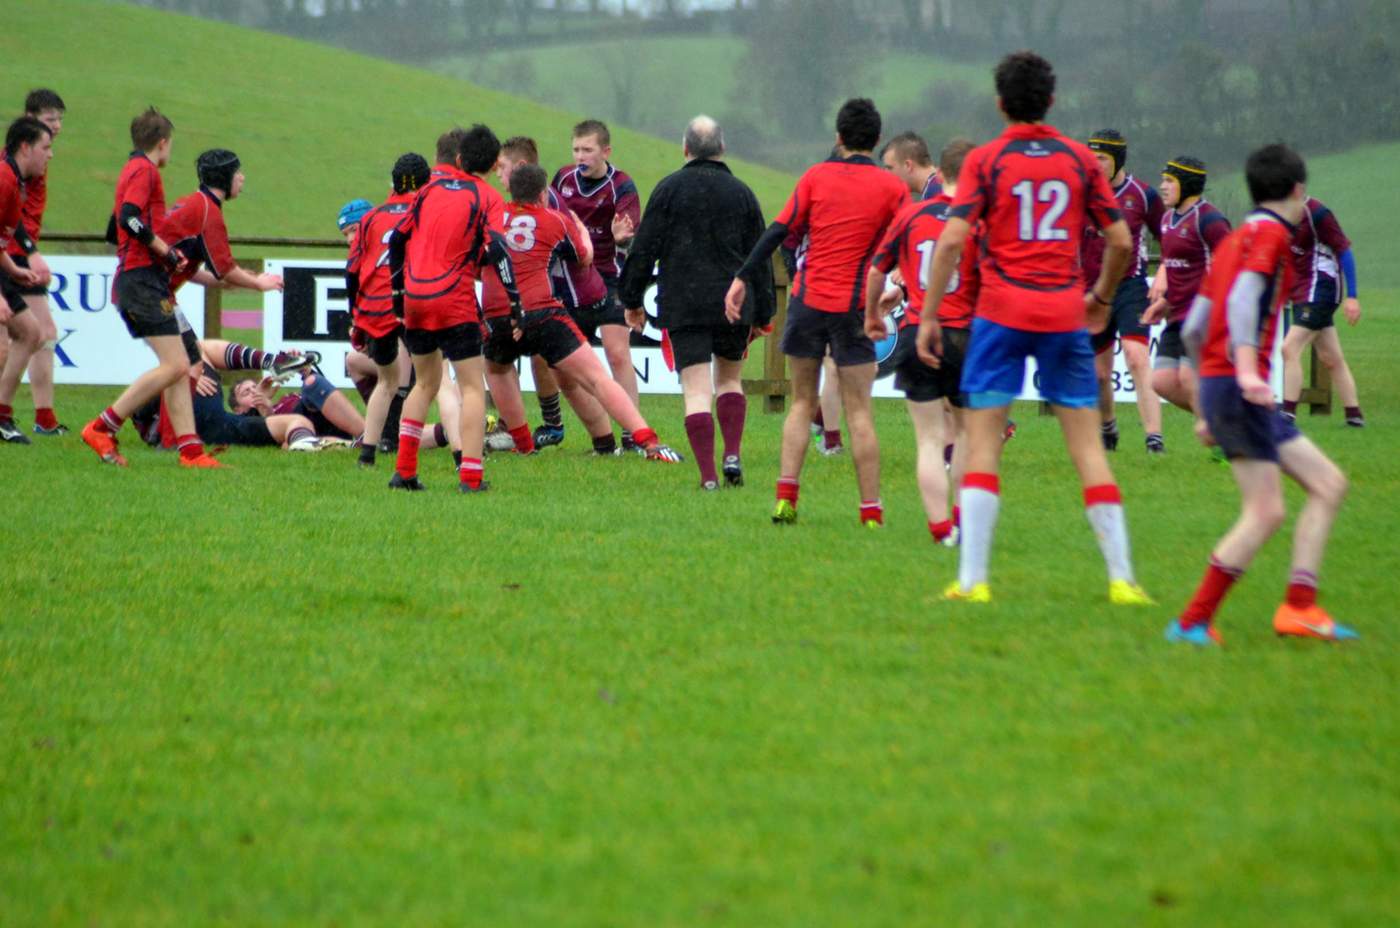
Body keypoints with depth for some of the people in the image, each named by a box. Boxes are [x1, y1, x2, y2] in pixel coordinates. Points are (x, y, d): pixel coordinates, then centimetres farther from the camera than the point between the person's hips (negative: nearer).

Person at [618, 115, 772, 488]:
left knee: (696, 390, -3)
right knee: (729, 378, 21)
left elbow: (644, 248, 0)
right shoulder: (741, 193, 6)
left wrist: (631, 299, 10)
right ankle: (733, 454, 6)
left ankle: (708, 474, -12)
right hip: (734, 305, 2)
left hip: (683, 307, -2)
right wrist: (762, 314, 16)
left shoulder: (669, 189, 0)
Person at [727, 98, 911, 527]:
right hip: (854, 308, -1)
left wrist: (742, 278, 3)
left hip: (807, 300, 2)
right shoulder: (891, 187, -1)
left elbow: (777, 232, -1)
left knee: (802, 402, 13)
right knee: (858, 412, 2)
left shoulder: (816, 176, 2)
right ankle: (871, 511, -2)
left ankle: (785, 499, 4)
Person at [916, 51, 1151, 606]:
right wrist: (1102, 297, 25)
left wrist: (928, 316, -5)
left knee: (982, 443, 2)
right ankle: (1122, 577, 3)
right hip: (1065, 314, 2)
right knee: (1087, 445, 5)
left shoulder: (985, 160, -1)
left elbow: (952, 240, -10)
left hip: (1002, 312, -2)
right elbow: (1120, 241, 7)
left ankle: (972, 580, -5)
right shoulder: (1080, 160, 6)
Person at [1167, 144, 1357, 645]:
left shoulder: (1233, 240, 20)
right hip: (1238, 388, -9)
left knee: (1329, 484, 9)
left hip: (1218, 384, 9)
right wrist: (1247, 369, -34)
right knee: (1265, 511, -12)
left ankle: (1299, 607, 3)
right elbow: (1243, 298, -22)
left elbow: (1193, 329, 21)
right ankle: (1192, 623, -11)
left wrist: (1209, 410, 27)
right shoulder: (1271, 234, -6)